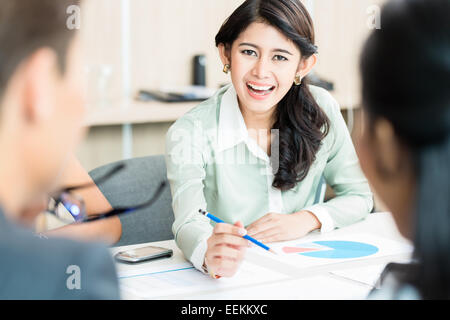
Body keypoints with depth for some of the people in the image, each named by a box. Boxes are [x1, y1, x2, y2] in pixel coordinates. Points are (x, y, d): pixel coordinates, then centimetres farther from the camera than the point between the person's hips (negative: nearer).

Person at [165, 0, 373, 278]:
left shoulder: (321, 110, -3)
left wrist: (307, 219, -13)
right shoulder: (191, 133, -13)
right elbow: (189, 221, -27)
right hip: (233, 276, -1)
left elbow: (360, 196, 5)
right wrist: (209, 253, -49)